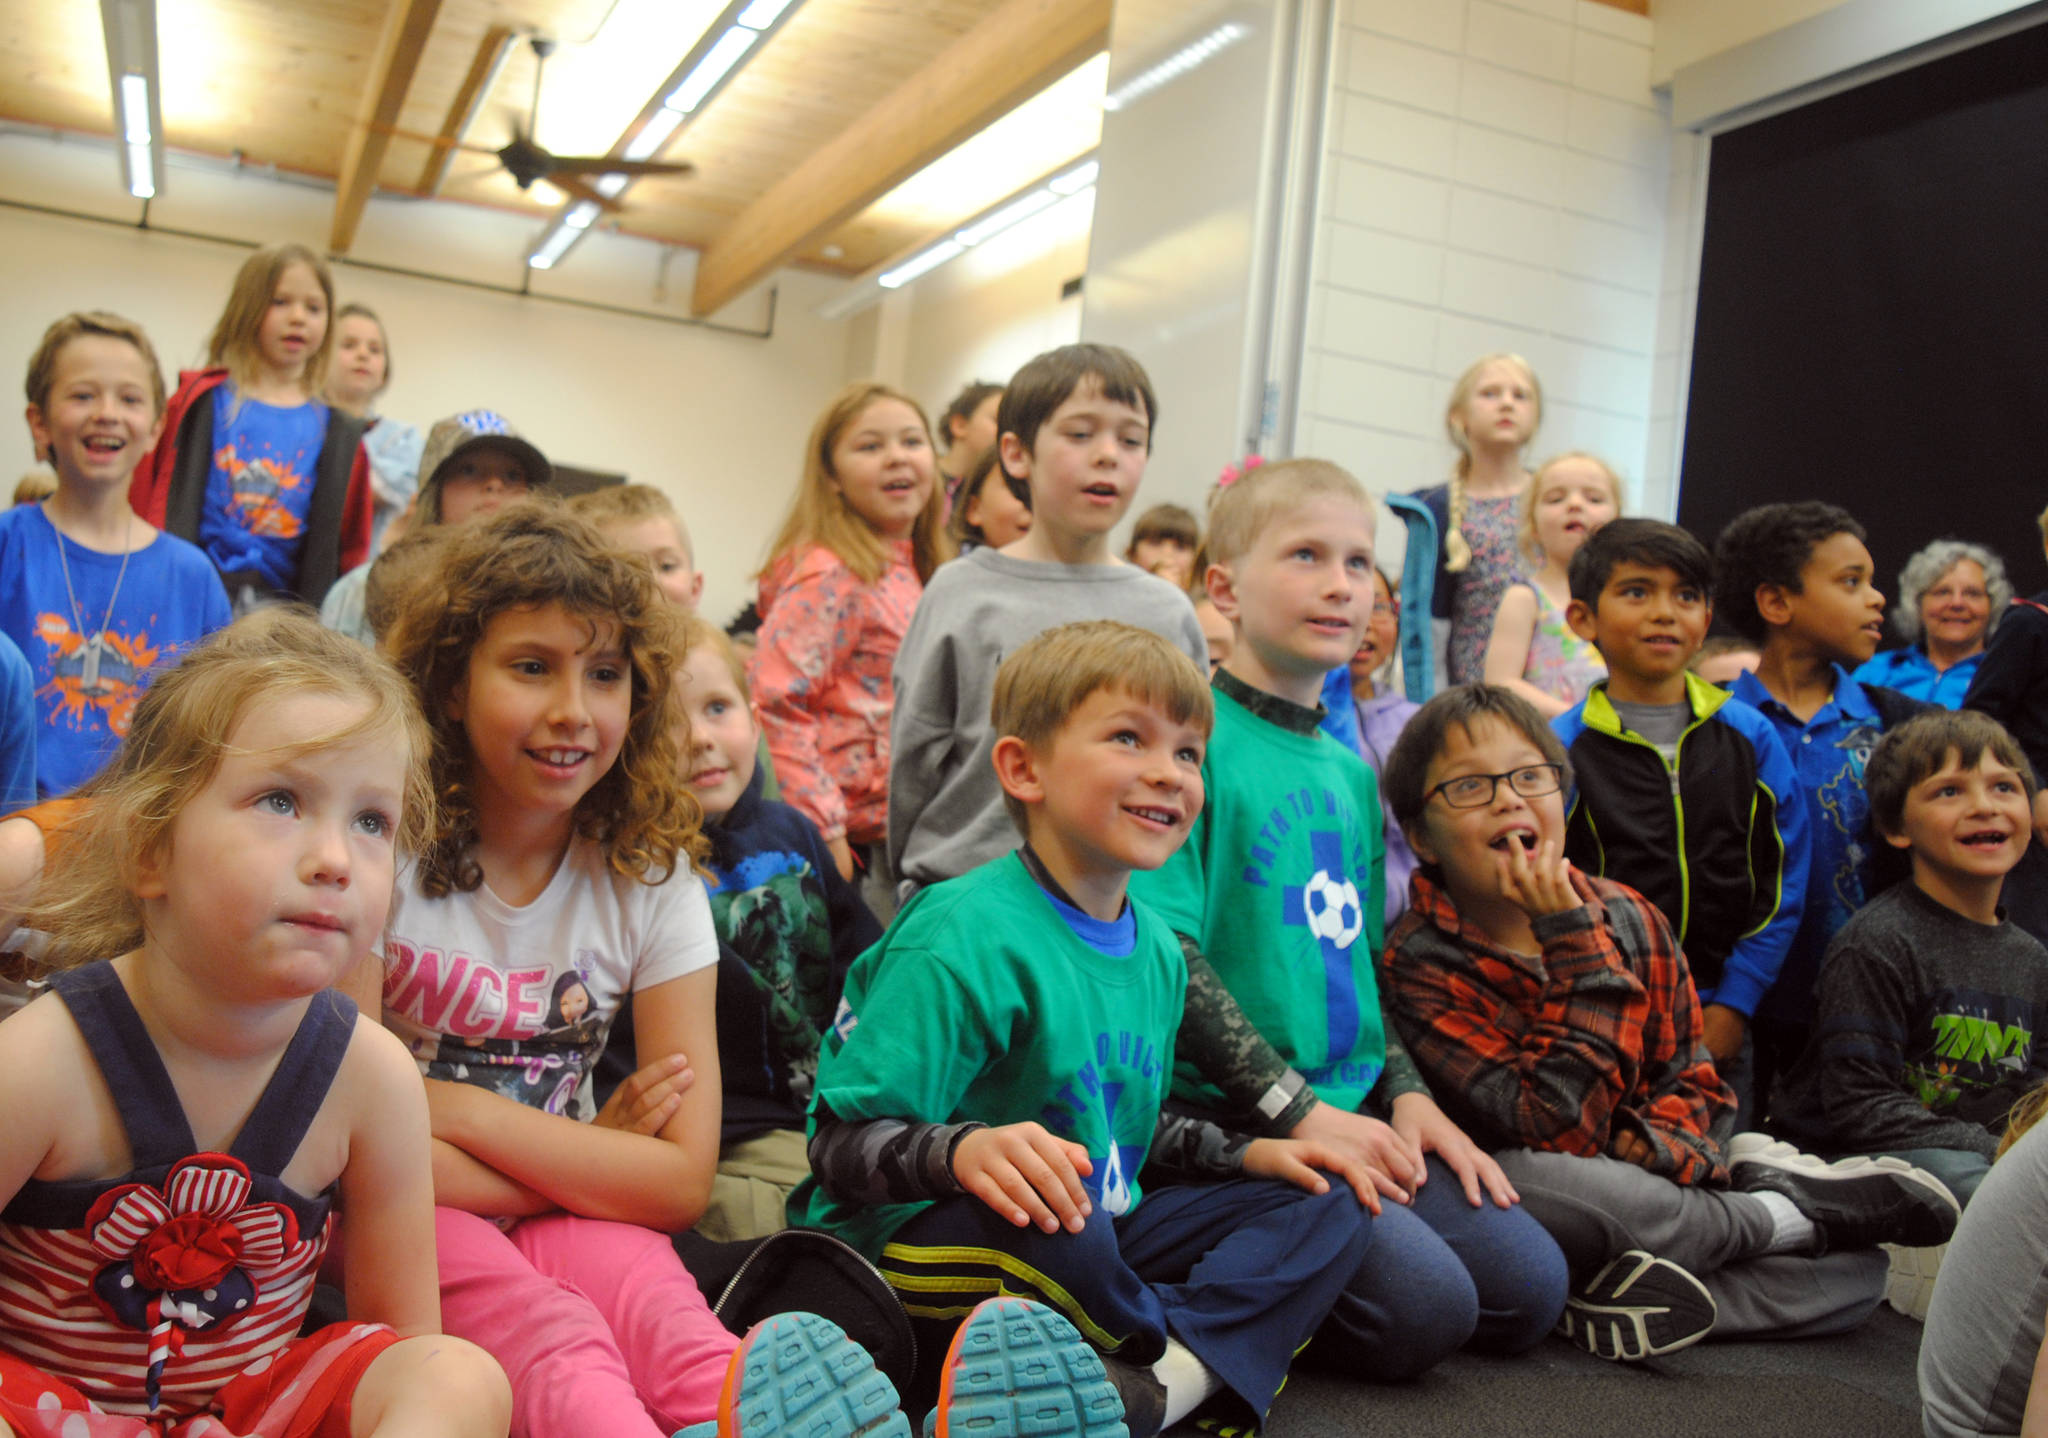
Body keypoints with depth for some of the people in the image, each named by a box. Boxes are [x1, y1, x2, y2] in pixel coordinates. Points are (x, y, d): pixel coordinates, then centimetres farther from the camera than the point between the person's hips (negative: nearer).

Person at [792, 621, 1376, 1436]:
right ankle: (1223, 1352, -10)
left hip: (1085, 1239, 9)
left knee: (1328, 1205, 3)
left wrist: (1243, 1154, 8)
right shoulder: (965, 939, -20)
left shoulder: (1155, 949, 8)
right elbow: (842, 1143, -23)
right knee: (1033, 1209, -41)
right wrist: (963, 1152, -42)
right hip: (915, 1243, -8)